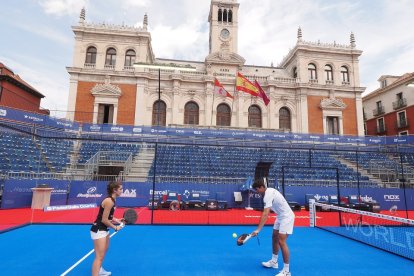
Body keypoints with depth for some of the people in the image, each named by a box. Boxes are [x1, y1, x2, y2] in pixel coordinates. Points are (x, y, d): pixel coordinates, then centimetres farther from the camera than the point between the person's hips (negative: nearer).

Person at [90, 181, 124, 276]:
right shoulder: (109, 201, -26)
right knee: (99, 256, -8)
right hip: (98, 230, -11)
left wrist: (117, 220, 2)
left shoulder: (112, 200, 4)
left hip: (104, 229, 11)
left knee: (104, 251, 29)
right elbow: (104, 220, -23)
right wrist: (115, 227, -13)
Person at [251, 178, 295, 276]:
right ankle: (274, 261, 30)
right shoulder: (269, 190, 0)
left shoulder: (268, 195, -29)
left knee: (281, 242, -13)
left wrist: (258, 230, -40)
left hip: (286, 217, -10)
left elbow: (265, 215, -37)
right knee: (274, 237, 15)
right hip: (280, 216, 10)